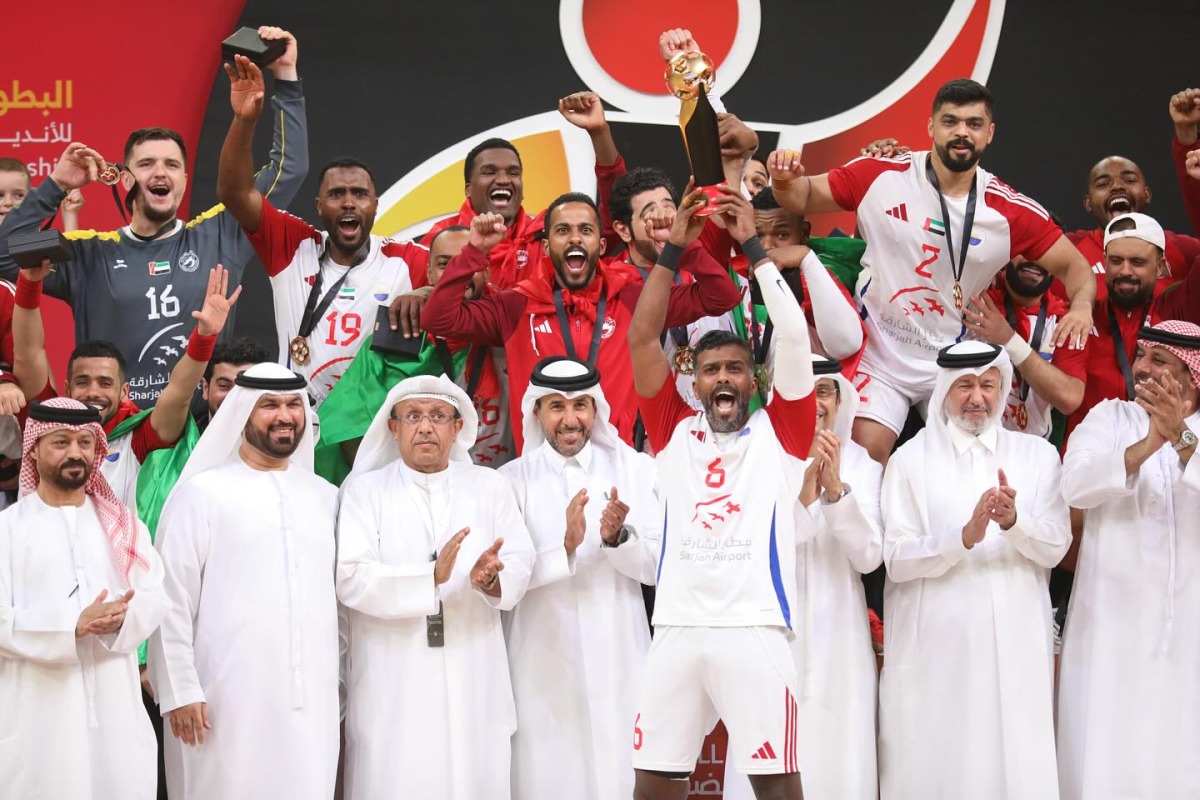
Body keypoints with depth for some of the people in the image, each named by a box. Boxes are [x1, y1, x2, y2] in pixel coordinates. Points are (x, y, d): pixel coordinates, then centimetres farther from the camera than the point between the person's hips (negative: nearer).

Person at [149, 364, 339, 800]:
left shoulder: (325, 497, 14)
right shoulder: (202, 492, -1)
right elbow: (172, 598, -4)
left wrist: (339, 689, 15)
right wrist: (180, 692, -9)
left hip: (313, 706, 4)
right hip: (228, 704, -4)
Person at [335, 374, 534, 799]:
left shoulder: (490, 486, 11)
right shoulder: (364, 490, 3)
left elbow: (520, 567, 2)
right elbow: (351, 579, -10)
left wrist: (489, 580, -21)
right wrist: (431, 578, -22)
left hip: (473, 682, 2)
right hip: (391, 686, -2)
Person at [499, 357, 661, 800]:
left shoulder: (635, 469, 5)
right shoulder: (513, 479, 1)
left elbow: (659, 565, 0)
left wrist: (618, 538, -19)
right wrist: (566, 547, -22)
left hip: (618, 659, 1)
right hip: (543, 660, -1)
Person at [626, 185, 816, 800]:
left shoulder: (779, 433, 10)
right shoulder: (675, 432, 16)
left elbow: (795, 335, 2)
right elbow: (642, 339, 11)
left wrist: (752, 246, 5)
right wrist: (673, 249, 9)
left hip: (754, 628, -2)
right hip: (676, 628, 2)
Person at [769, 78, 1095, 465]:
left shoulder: (1012, 211, -7)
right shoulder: (880, 175, -8)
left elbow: (1073, 265, -1)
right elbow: (805, 198, 4)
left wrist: (1081, 305, -22)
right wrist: (785, 181, -18)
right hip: (880, 356, -1)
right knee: (866, 453, -11)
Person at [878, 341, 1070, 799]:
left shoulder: (1038, 456, 10)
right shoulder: (911, 460, 3)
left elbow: (1055, 547, 1)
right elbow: (896, 560, -6)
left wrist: (1014, 522, -19)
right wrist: (964, 536, -20)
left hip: (1015, 641, 2)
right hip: (934, 644, -1)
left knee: (1017, 763, -1)